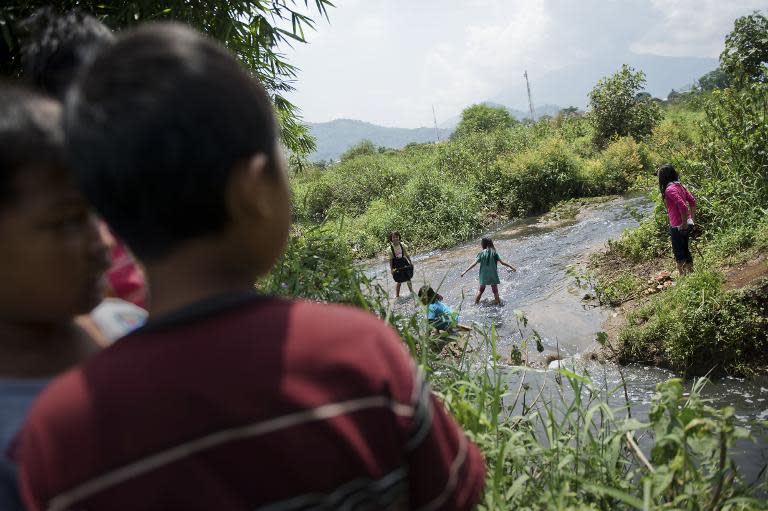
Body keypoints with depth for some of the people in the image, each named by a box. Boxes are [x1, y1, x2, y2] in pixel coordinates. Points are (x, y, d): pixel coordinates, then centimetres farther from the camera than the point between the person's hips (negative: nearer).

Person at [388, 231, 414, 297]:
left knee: (408, 279, 9)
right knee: (399, 281, 3)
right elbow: (390, 259, -8)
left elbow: (406, 254, 7)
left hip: (404, 263, 3)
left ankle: (411, 291, 24)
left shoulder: (402, 244, -4)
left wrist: (410, 262, 11)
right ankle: (397, 295, 17)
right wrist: (391, 269, -8)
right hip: (396, 265, -3)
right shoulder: (390, 248, -12)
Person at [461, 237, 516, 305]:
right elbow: (501, 262, -6)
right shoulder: (494, 253, -7)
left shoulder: (481, 254, -7)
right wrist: (511, 267, 6)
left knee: (481, 290, 17)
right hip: (493, 275, -1)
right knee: (495, 291, 11)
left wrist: (465, 271, -8)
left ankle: (476, 304, 19)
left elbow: (474, 264, -11)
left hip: (483, 276, 1)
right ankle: (498, 304, 14)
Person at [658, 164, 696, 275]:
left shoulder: (669, 189, -19)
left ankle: (683, 275, 5)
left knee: (678, 252, 1)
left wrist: (684, 223, -18)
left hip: (678, 226, -9)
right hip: (687, 224, 9)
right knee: (685, 250, 19)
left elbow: (682, 206, -26)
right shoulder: (679, 185, 8)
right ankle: (690, 273, 26)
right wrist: (691, 218, 17)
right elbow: (692, 201, 13)